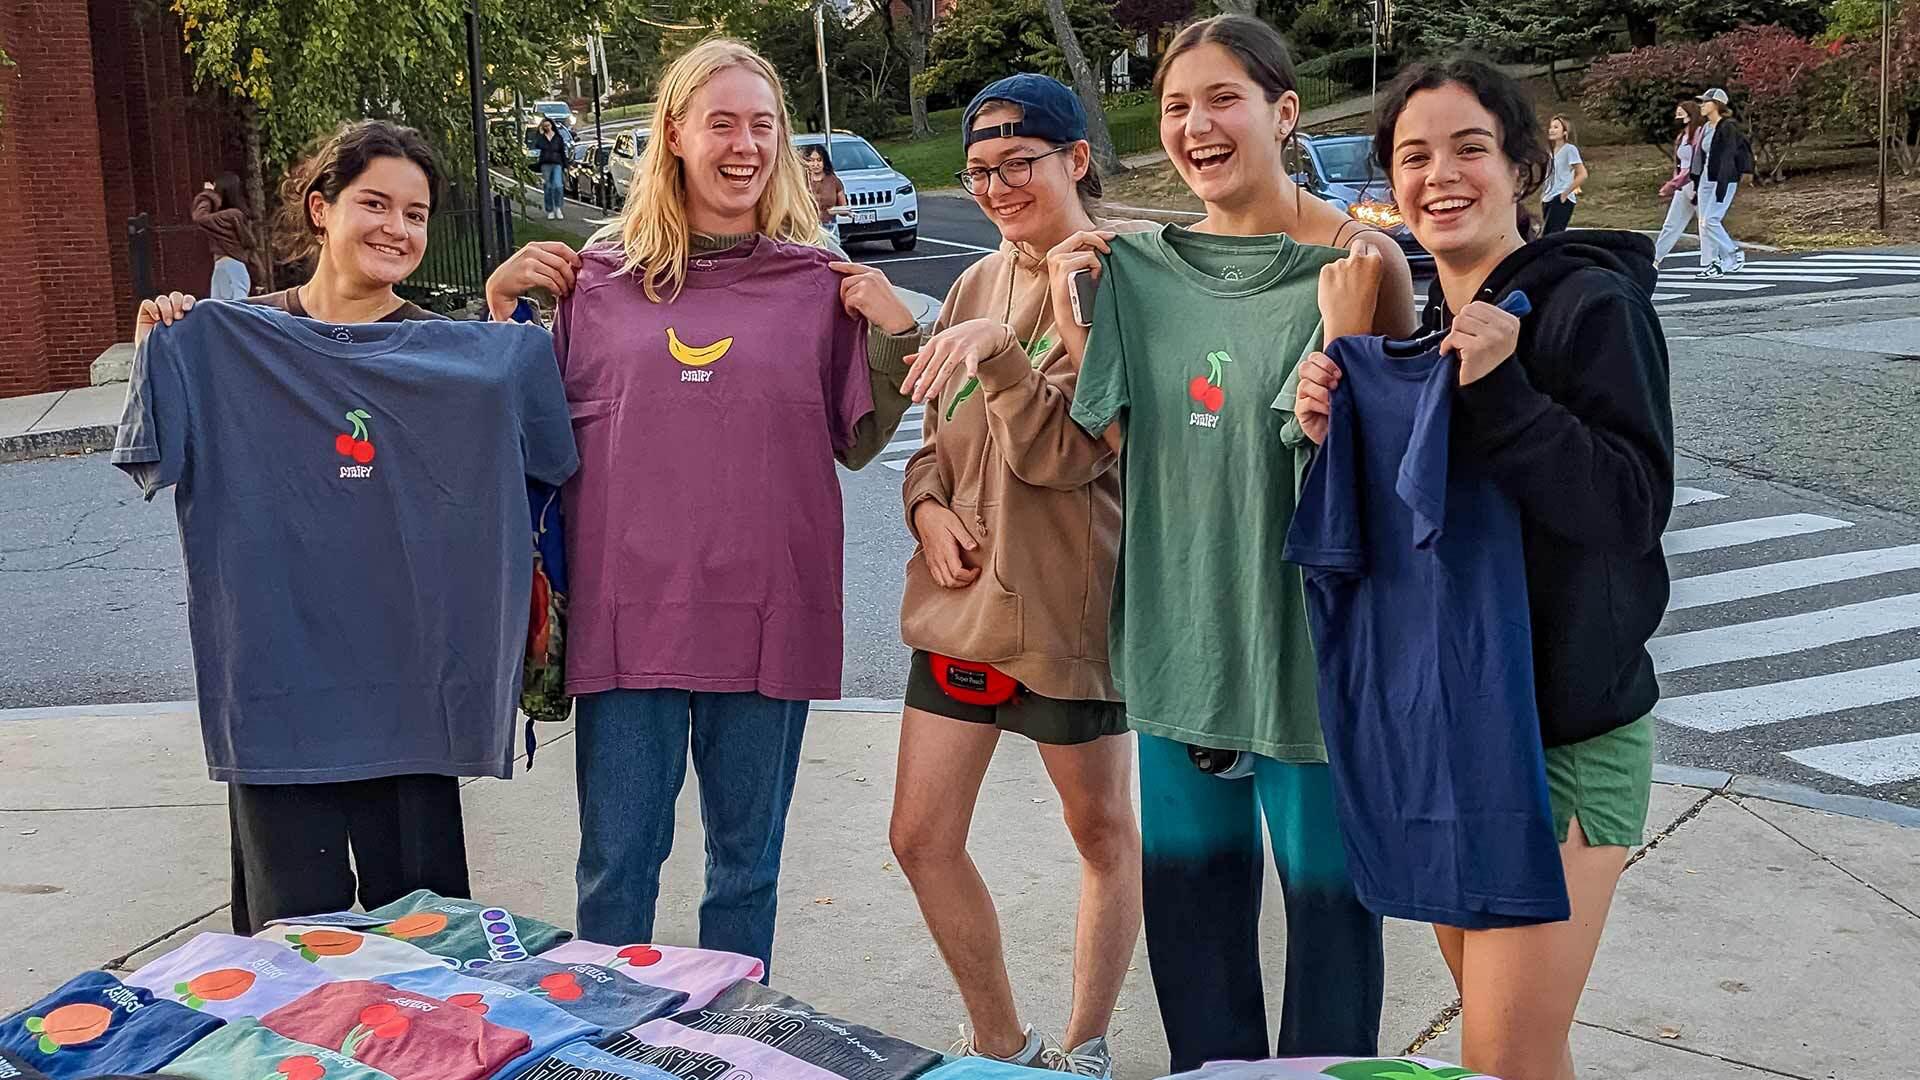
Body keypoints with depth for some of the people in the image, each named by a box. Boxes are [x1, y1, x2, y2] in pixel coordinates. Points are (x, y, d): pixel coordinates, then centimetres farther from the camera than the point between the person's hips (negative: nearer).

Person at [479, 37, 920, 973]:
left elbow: (859, 443, 9)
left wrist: (894, 334, -4)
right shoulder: (600, 276, 5)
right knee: (615, 863, 8)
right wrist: (502, 306, 3)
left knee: (746, 862, 13)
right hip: (626, 611, 0)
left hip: (767, 613, 0)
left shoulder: (819, 283, 3)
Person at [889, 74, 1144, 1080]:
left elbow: (1067, 450, -18)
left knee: (1104, 835, 12)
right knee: (923, 841, 9)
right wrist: (929, 505, -2)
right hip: (961, 597, 7)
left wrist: (994, 350, -29)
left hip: (1069, 608, -7)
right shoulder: (976, 285, 9)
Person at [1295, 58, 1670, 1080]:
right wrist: (1333, 436, -9)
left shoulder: (1593, 302, -12)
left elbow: (1633, 507, -21)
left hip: (1566, 727, -7)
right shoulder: (1410, 320, 8)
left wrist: (1498, 393, -30)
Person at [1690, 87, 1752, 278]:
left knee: (1710, 220, -14)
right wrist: (1695, 184, 19)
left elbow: (1727, 159, -17)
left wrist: (1721, 186, -23)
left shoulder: (1727, 127, -11)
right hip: (1706, 180, 9)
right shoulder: (1706, 128, 15)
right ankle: (1708, 264, 9)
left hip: (1724, 180, -9)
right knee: (1704, 223, 5)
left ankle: (1735, 254, 2)